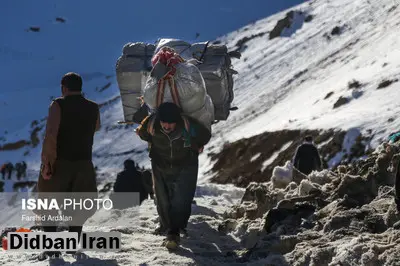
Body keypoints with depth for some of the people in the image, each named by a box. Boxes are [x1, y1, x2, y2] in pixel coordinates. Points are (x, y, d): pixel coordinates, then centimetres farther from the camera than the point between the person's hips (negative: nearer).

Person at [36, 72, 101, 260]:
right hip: (84, 163, 4)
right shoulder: (93, 108, 5)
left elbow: (50, 135, -19)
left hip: (59, 162, -3)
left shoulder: (58, 105, -9)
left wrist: (46, 162, -18)